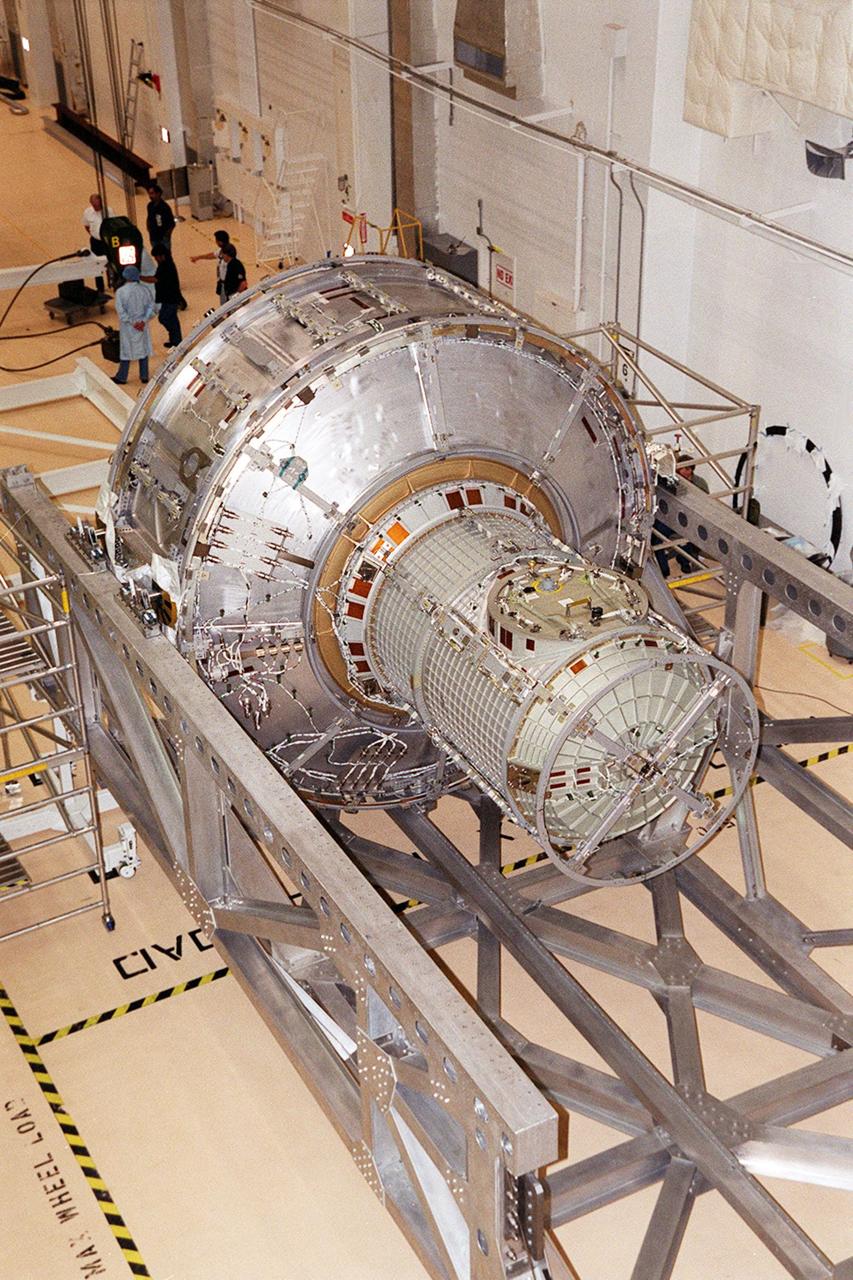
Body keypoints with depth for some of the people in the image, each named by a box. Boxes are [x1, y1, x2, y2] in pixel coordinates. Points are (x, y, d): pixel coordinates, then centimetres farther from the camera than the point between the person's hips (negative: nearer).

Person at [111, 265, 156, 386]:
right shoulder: (145, 289, -7)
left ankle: (122, 377, 20)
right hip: (142, 325, 2)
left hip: (127, 326, -2)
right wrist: (143, 320, -12)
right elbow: (151, 307, -7)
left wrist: (132, 323, -13)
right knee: (142, 348, 15)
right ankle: (144, 376, 22)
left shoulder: (120, 292, -15)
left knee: (126, 350, 9)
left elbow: (121, 311, -18)